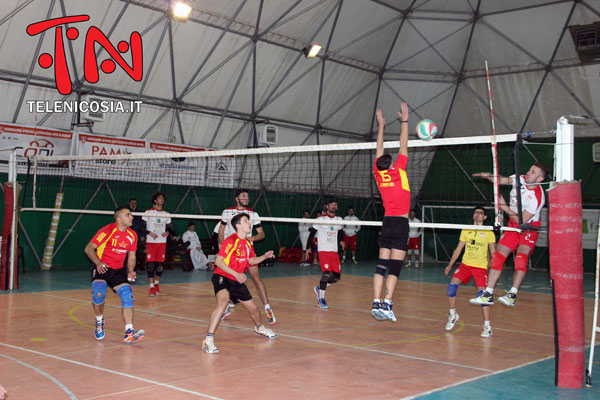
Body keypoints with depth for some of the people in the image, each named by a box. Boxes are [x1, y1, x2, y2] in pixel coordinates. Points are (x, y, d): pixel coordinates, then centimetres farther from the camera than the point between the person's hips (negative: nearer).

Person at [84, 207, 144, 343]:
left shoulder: (132, 235, 3)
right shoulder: (107, 231, -14)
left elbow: (131, 256, 14)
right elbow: (89, 248, -10)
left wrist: (130, 271, -4)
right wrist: (98, 263, -26)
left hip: (118, 270, 4)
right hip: (102, 268, -4)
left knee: (127, 295, -15)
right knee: (98, 293, -25)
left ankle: (129, 332, -16)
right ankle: (99, 322, 6)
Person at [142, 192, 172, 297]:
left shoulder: (166, 214, 13)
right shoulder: (149, 212, 1)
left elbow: (169, 227, 19)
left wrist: (167, 232, -3)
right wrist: (149, 232, -15)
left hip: (162, 242, 4)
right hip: (151, 242, -4)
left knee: (160, 264, 5)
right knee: (150, 264, -9)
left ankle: (156, 284, 23)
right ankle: (151, 287, -6)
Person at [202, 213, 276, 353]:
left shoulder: (247, 243, 7)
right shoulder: (230, 241, -17)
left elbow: (251, 260, 22)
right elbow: (219, 261, -19)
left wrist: (265, 256, 6)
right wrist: (236, 274, -26)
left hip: (237, 281, 8)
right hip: (222, 277, -8)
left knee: (252, 307, 15)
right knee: (223, 301, -34)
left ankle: (259, 327, 50)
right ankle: (208, 340, -34)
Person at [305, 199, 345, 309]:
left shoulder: (339, 220, 11)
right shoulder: (321, 219, -3)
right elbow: (312, 233, 0)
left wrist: (341, 241, 6)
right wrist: (308, 248, -3)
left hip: (334, 251, 6)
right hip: (323, 250, -6)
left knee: (337, 276, -1)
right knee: (327, 273, -18)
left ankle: (319, 288, 22)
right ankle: (321, 299, -4)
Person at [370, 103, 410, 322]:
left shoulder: (378, 174, 6)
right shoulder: (398, 171, -4)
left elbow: (379, 150, 17)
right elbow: (403, 146, 2)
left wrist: (381, 126, 26)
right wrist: (404, 120, 9)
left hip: (387, 222, 5)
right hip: (401, 222, -5)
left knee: (382, 264, 3)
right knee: (395, 266, -7)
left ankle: (376, 303, -5)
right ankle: (387, 304, -14)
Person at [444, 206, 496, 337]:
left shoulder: (489, 233, 0)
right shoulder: (466, 231, 8)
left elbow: (493, 253, 2)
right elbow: (458, 249, 14)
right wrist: (450, 265, 11)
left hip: (481, 267, -3)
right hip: (465, 264, 3)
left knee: (482, 293, -16)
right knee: (452, 286, -11)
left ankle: (487, 326, -9)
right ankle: (452, 314, 11)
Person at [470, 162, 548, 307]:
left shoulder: (537, 197, -25)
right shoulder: (520, 179, -7)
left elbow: (521, 220, -23)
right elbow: (501, 180, 8)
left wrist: (505, 207, -20)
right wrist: (489, 176, -12)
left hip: (529, 228, -6)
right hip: (513, 226, 6)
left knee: (521, 257, -28)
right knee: (498, 256, -2)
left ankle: (512, 295, -28)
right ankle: (488, 295, 2)